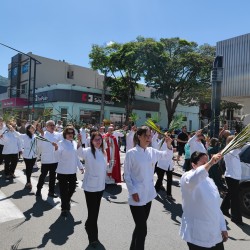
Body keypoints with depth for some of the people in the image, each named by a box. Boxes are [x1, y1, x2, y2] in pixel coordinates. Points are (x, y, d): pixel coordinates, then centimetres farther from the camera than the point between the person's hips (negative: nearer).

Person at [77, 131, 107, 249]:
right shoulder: (88, 151, -15)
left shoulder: (103, 152, 3)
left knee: (95, 210, 21)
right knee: (92, 211, 1)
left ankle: (88, 226, 48)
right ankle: (93, 238, 21)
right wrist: (79, 142, -57)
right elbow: (80, 152, -38)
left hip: (100, 186, 6)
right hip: (90, 186, -6)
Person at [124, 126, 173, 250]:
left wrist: (169, 145, -11)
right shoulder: (131, 153, -15)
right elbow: (127, 175, -10)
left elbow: (166, 155, 8)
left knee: (140, 226, 22)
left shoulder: (152, 151, 0)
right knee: (142, 229, 0)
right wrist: (133, 191, -14)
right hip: (137, 195, -6)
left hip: (148, 194, 6)